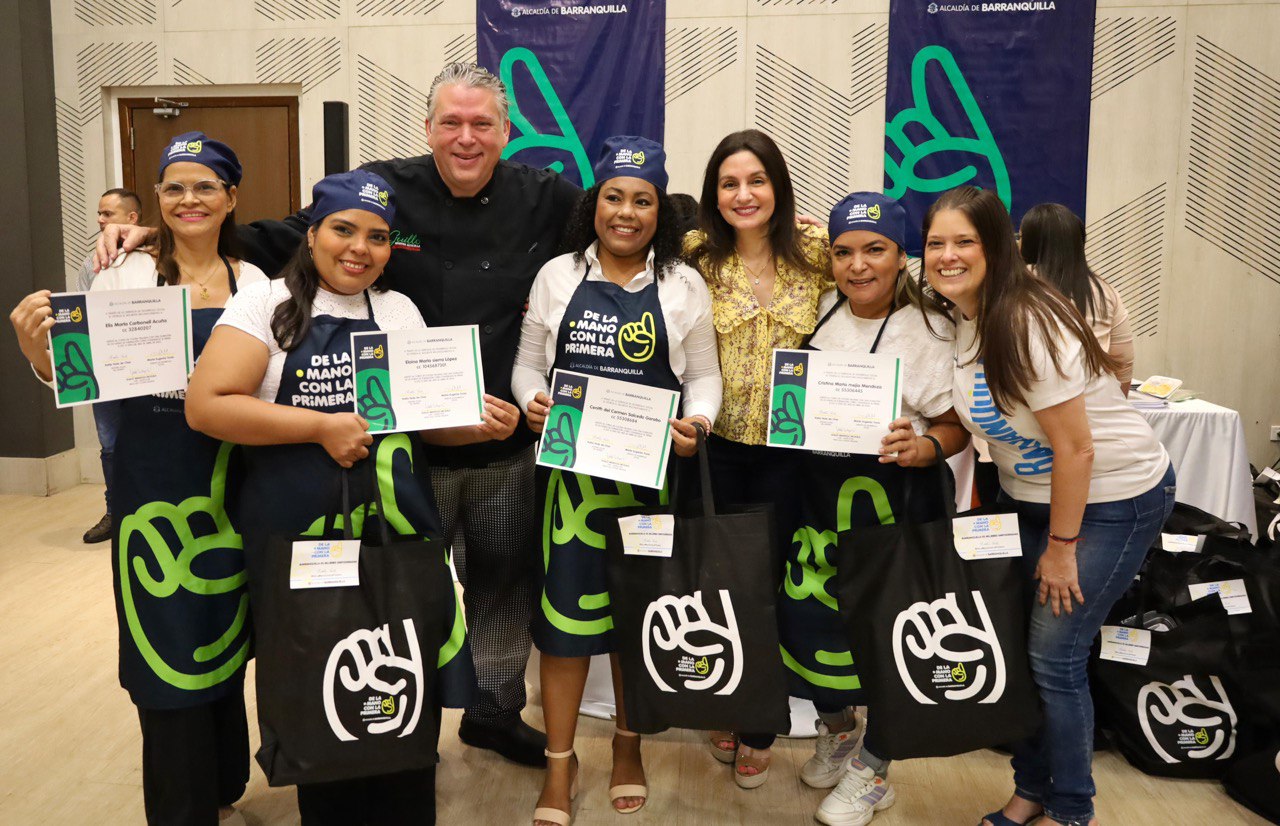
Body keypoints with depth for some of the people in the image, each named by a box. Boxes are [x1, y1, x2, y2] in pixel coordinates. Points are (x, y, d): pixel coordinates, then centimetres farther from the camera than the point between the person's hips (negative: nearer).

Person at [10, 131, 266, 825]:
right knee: (167, 650, 3)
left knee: (224, 638, 15)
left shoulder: (256, 285, 5)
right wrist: (38, 350, -21)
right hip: (152, 481, -2)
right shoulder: (125, 277, -1)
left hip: (230, 483, 2)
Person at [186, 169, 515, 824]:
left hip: (402, 532, 4)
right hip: (299, 537, -3)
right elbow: (206, 405, -11)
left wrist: (479, 423, -6)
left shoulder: (400, 311, 12)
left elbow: (428, 417, 15)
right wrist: (321, 428, -16)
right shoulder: (267, 304, -2)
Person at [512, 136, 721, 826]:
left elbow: (704, 377, 6)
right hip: (573, 465, 0)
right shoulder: (557, 276, 6)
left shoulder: (683, 286, 4)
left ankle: (628, 744, 32)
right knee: (565, 605, 0)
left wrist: (696, 422, -13)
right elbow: (527, 364, 10)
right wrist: (533, 402, -11)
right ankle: (559, 762, 16)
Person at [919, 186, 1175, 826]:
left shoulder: (1027, 323, -25)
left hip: (1112, 499, -7)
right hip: (1030, 495, 7)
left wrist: (1061, 546, -15)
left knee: (1054, 657, -4)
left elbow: (1075, 448, -22)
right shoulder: (956, 318, -3)